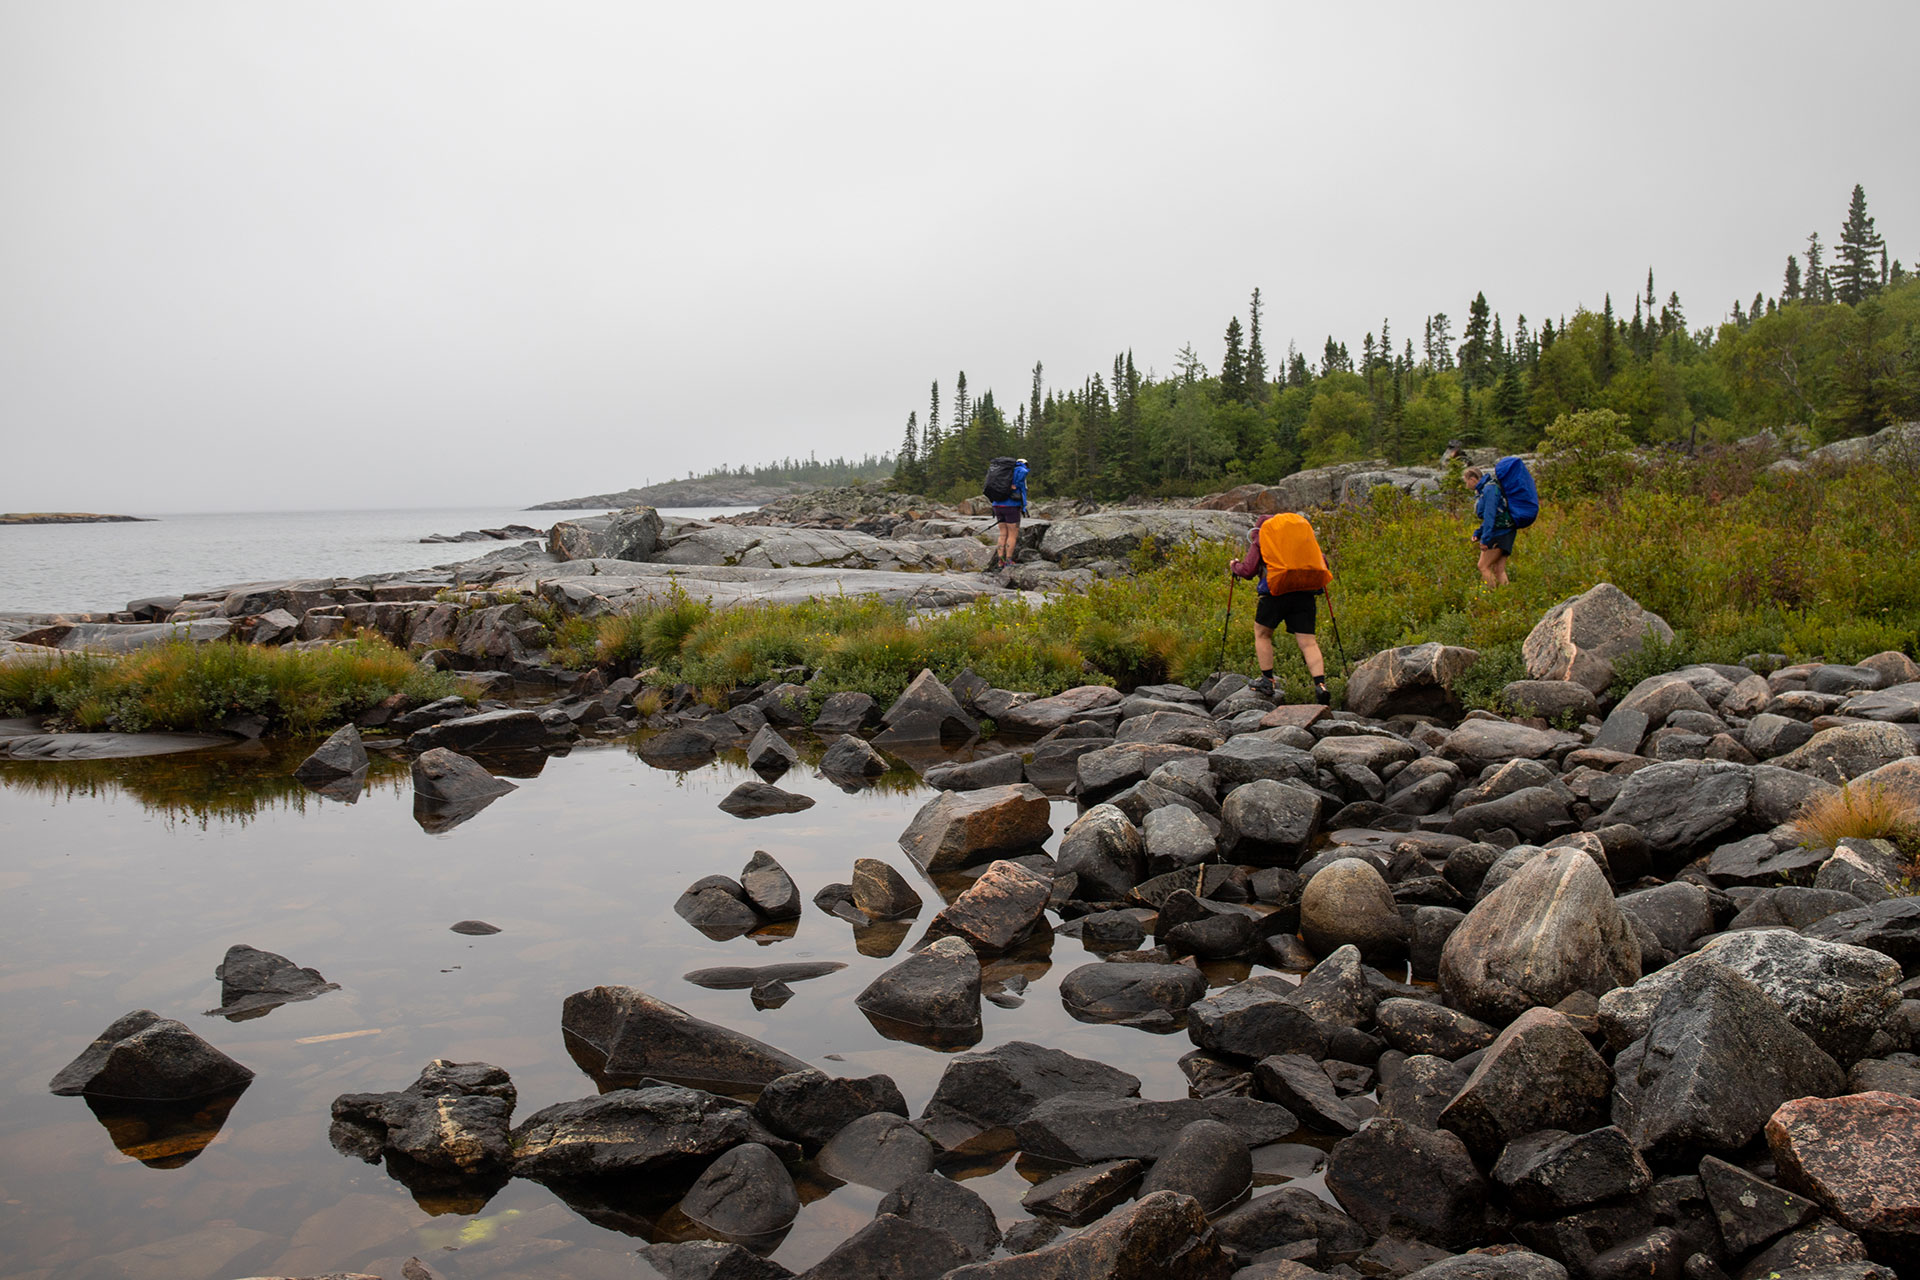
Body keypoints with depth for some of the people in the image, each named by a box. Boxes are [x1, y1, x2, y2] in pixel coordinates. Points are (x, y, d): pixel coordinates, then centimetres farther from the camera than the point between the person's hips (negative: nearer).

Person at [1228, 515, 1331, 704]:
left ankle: (1267, 682, 16)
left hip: (1276, 591, -3)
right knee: (1308, 642, 1)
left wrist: (1234, 566, 25)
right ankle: (1320, 685, -16)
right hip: (1304, 593, 3)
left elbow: (1248, 570, 4)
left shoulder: (1260, 540, 15)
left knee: (1262, 633, 17)